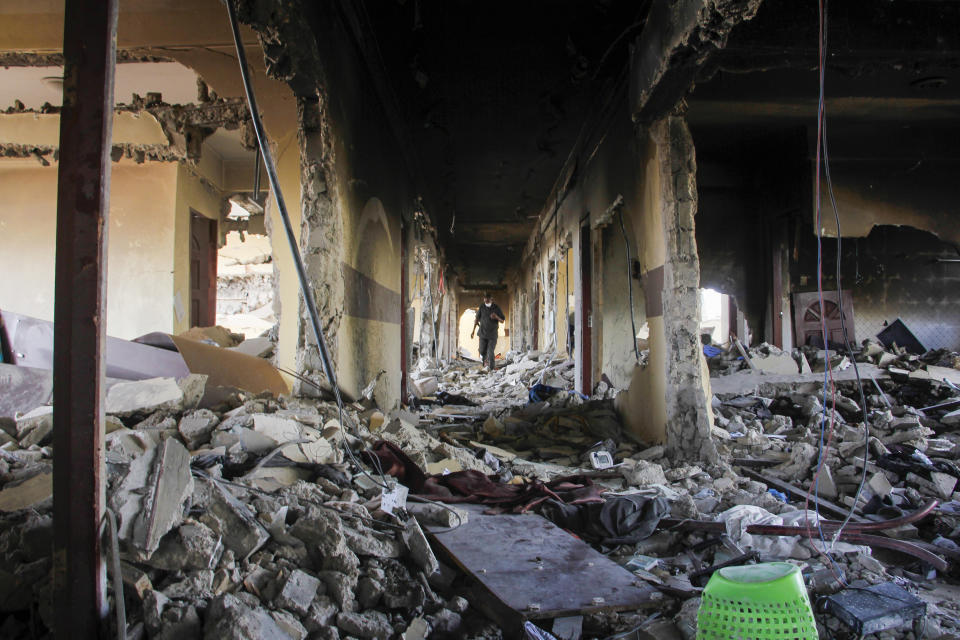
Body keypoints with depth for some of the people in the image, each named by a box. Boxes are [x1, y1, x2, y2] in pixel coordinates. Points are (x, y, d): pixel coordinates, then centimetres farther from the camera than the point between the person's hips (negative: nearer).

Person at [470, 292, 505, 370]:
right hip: (483, 333, 2)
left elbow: (503, 320, 1)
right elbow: (477, 319, 10)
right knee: (482, 351, 7)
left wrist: (496, 317, -20)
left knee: (491, 352, -10)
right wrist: (473, 330, 9)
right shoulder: (481, 307, 1)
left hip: (493, 334, -2)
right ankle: (485, 361, 39)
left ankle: (492, 369, -5)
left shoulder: (497, 308, -3)